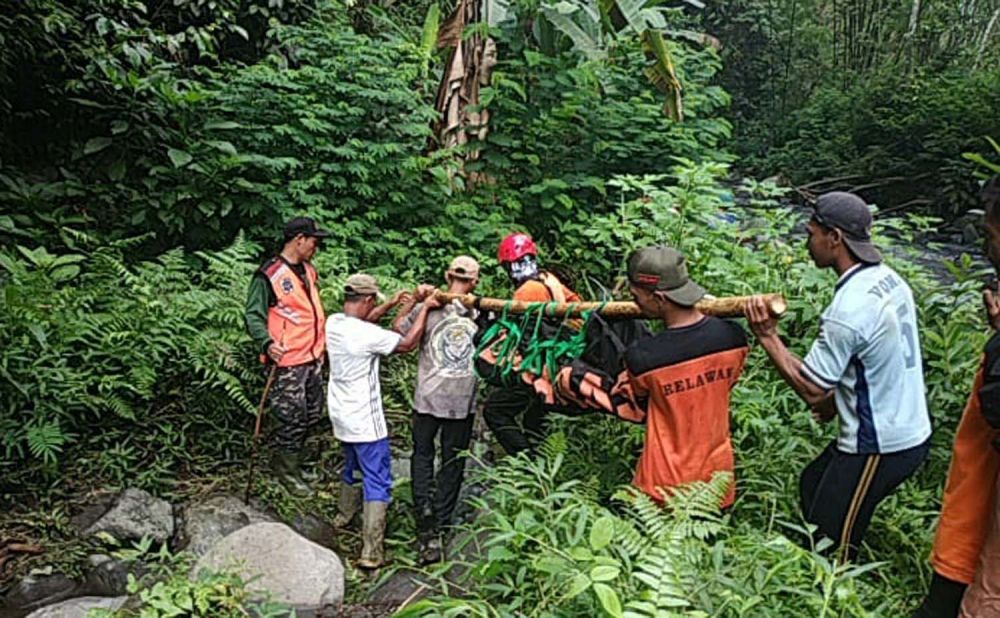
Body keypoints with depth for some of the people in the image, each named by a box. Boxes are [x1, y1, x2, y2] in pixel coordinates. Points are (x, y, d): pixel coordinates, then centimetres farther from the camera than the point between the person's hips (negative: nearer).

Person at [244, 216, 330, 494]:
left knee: (313, 414, 14)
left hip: (313, 356, 8)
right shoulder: (269, 275, -13)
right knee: (294, 417, -2)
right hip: (288, 361, -8)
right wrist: (267, 343, -31)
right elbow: (254, 316, -16)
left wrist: (323, 340, 24)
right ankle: (286, 467, 18)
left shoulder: (309, 270, 13)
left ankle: (293, 459, 33)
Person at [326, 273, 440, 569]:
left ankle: (344, 515, 50)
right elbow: (408, 343, -18)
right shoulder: (368, 334, -26)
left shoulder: (333, 322, -3)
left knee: (353, 466, 30)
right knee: (378, 481, 0)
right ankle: (371, 553, -1)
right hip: (364, 420, -8)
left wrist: (391, 304, 20)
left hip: (341, 413, 8)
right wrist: (425, 308, -9)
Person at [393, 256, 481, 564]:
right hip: (463, 401, 1)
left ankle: (424, 512, 1)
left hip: (428, 398, 0)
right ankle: (438, 530, 14)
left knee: (422, 454, 17)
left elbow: (399, 329, 4)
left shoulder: (428, 308, -10)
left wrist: (414, 300, 4)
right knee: (452, 463, 12)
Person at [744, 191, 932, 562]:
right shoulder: (889, 279, 2)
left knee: (830, 545, 2)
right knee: (812, 485, 25)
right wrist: (838, 398, 15)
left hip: (880, 448, -10)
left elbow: (811, 389, -22)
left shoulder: (849, 309, -27)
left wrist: (767, 336, -17)